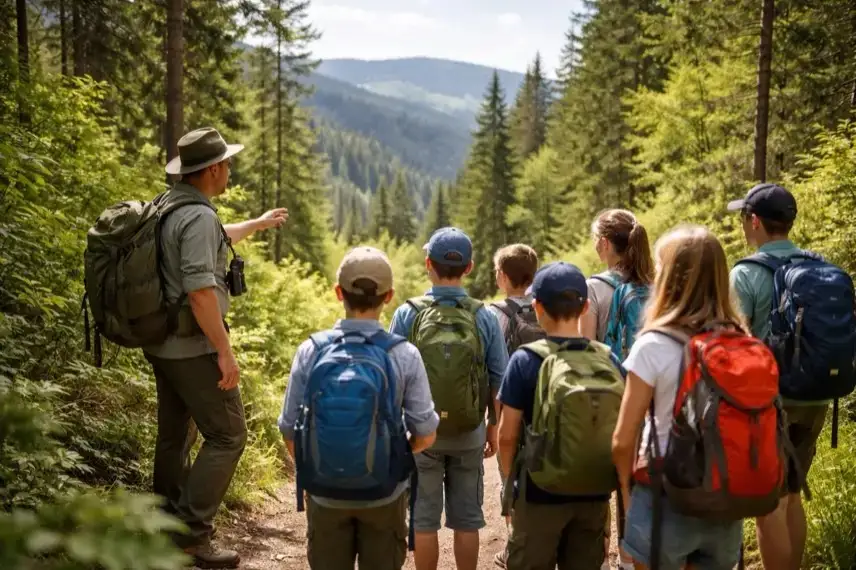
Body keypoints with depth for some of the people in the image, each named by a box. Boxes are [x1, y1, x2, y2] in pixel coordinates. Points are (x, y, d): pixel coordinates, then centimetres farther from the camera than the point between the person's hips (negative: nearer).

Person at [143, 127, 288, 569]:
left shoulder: (167, 208, 11)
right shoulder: (198, 216, -19)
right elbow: (200, 291, -26)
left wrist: (258, 224, 44)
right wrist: (225, 351, -21)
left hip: (161, 344, 10)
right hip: (193, 346, -10)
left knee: (175, 436, 17)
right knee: (227, 435, -2)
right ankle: (192, 532, -1)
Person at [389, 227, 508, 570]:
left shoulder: (408, 314, -9)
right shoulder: (484, 317, -6)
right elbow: (498, 380, -2)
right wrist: (493, 427, 11)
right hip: (469, 434, 1)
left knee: (424, 519, 10)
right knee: (467, 519, 12)